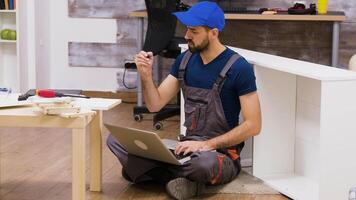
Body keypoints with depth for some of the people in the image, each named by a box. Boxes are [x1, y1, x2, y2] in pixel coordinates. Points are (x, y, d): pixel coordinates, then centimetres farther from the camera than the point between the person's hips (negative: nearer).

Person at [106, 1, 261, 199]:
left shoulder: (239, 68, -14)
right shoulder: (185, 59, 5)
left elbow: (253, 125, -16)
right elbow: (155, 105, 7)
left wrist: (207, 145, -22)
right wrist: (146, 76, -12)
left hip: (221, 154, -6)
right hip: (187, 146, 6)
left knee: (204, 162, -43)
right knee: (116, 140, -9)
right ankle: (187, 178, -16)